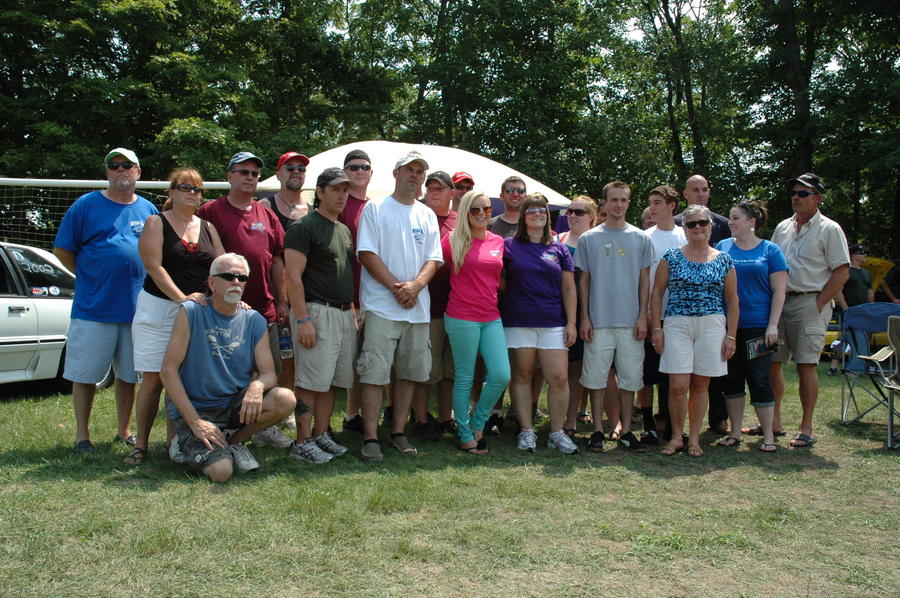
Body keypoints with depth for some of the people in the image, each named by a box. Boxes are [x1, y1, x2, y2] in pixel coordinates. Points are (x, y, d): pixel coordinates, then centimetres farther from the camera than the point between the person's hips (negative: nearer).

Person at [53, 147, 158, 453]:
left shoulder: (148, 210, 10)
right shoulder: (86, 205, 0)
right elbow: (62, 250, 2)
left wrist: (144, 284, 4)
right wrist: (91, 277, -1)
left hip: (136, 307, 3)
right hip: (93, 307, -3)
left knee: (128, 374, 11)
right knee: (85, 374, 3)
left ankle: (125, 431, 24)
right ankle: (82, 434, 16)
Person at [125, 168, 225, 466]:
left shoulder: (207, 227, 14)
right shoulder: (156, 223, 2)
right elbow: (154, 266, -9)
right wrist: (182, 298, -19)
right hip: (158, 309, -3)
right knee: (153, 380, -1)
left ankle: (173, 441, 12)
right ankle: (141, 444, 9)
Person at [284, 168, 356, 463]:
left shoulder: (344, 230, 20)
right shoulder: (303, 227, -6)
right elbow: (293, 276, -13)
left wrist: (353, 313, 18)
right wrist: (303, 319, -19)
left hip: (344, 314, 8)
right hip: (316, 312, -8)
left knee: (331, 382, 11)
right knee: (310, 382, -6)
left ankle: (321, 435, 20)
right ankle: (302, 443, 1)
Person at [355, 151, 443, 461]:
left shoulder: (427, 215, 15)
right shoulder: (375, 208, 2)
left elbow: (433, 258, 9)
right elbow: (367, 253, -6)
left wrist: (415, 286, -10)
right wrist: (396, 287, -13)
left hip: (418, 307, 5)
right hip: (381, 305, -5)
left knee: (410, 373, 8)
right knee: (374, 373, -7)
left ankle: (399, 433, 19)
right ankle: (370, 438, -1)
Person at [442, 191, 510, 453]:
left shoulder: (498, 242, 11)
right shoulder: (453, 239, -3)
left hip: (491, 318, 5)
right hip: (462, 318, -5)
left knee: (501, 375, -2)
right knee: (464, 379, 3)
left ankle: (477, 423, 20)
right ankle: (465, 434, 18)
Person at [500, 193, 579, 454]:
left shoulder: (558, 249, 10)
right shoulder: (509, 245, 5)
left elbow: (569, 289, 10)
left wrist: (571, 322, 3)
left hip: (553, 322, 1)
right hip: (518, 322, -1)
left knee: (559, 377, -5)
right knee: (521, 376, 4)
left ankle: (557, 433, 7)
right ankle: (526, 430, 14)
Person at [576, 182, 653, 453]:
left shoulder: (641, 239, 8)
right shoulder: (589, 239, 5)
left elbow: (644, 280, 8)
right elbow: (584, 280, 6)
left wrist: (643, 316, -1)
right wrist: (584, 317, -1)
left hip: (631, 321, 1)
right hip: (598, 320, -1)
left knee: (630, 377, 5)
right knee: (596, 377, 2)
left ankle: (626, 431, 15)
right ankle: (598, 430, 12)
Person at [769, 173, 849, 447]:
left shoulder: (829, 229, -2)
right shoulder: (783, 227, 16)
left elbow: (842, 272, -6)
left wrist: (819, 304, -12)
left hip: (809, 304, -6)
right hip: (779, 302, 6)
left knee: (806, 365, -6)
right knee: (771, 361, 6)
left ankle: (807, 428, 3)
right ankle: (773, 421, 18)